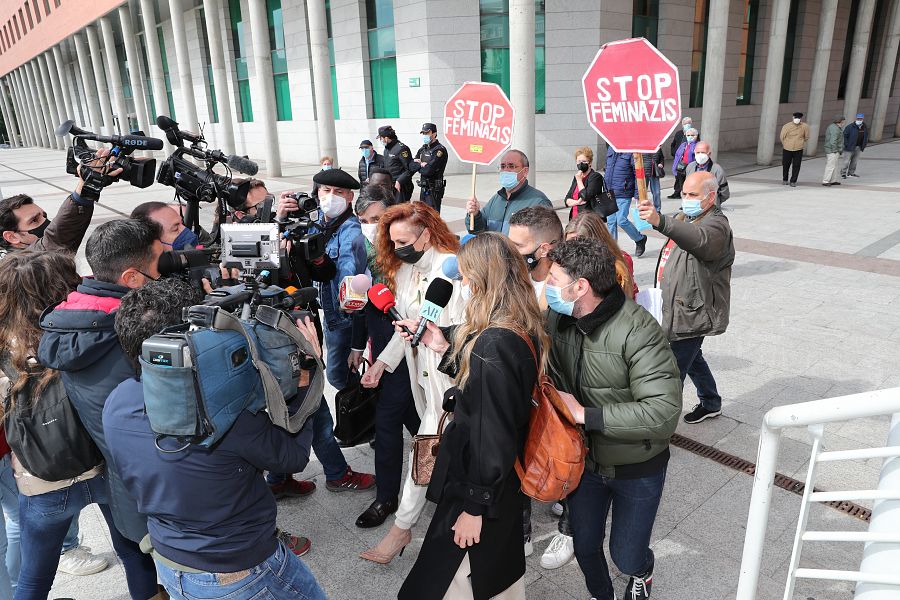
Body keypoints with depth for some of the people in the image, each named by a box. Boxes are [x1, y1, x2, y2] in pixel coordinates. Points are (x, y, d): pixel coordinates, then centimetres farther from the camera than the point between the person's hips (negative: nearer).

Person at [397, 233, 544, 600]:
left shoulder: (494, 342, -29)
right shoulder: (523, 330, -1)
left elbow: (491, 433, -27)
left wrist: (474, 506, -18)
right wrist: (447, 349, 5)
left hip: (481, 479, -9)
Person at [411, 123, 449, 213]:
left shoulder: (440, 150, -13)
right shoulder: (423, 149, 14)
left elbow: (428, 171, -22)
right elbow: (411, 166, 7)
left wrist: (418, 166, -3)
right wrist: (421, 164, -12)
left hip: (434, 190, -8)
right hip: (424, 188, 8)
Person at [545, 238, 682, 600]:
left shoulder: (636, 330, -30)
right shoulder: (555, 319, -14)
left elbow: (664, 411, -35)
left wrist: (586, 414, -33)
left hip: (636, 469, -4)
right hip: (583, 459, 4)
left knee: (625, 557, 15)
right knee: (585, 547, 19)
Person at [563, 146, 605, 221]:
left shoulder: (596, 177, -4)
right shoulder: (576, 177, 17)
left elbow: (585, 197, -16)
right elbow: (567, 200, 12)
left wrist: (579, 180, -7)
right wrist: (577, 202, -9)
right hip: (574, 218, 6)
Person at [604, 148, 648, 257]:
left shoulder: (631, 152, -11)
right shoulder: (610, 150, 9)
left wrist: (637, 195, -13)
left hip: (623, 195, -6)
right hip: (610, 194, 6)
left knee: (621, 220, -8)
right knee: (610, 222, 9)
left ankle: (640, 239, 17)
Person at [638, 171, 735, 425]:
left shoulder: (716, 225, -20)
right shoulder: (685, 218, 12)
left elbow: (698, 239, -46)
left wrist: (660, 222, -62)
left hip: (692, 314, -11)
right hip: (680, 309, 11)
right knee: (691, 357, 26)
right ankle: (711, 404, 46)